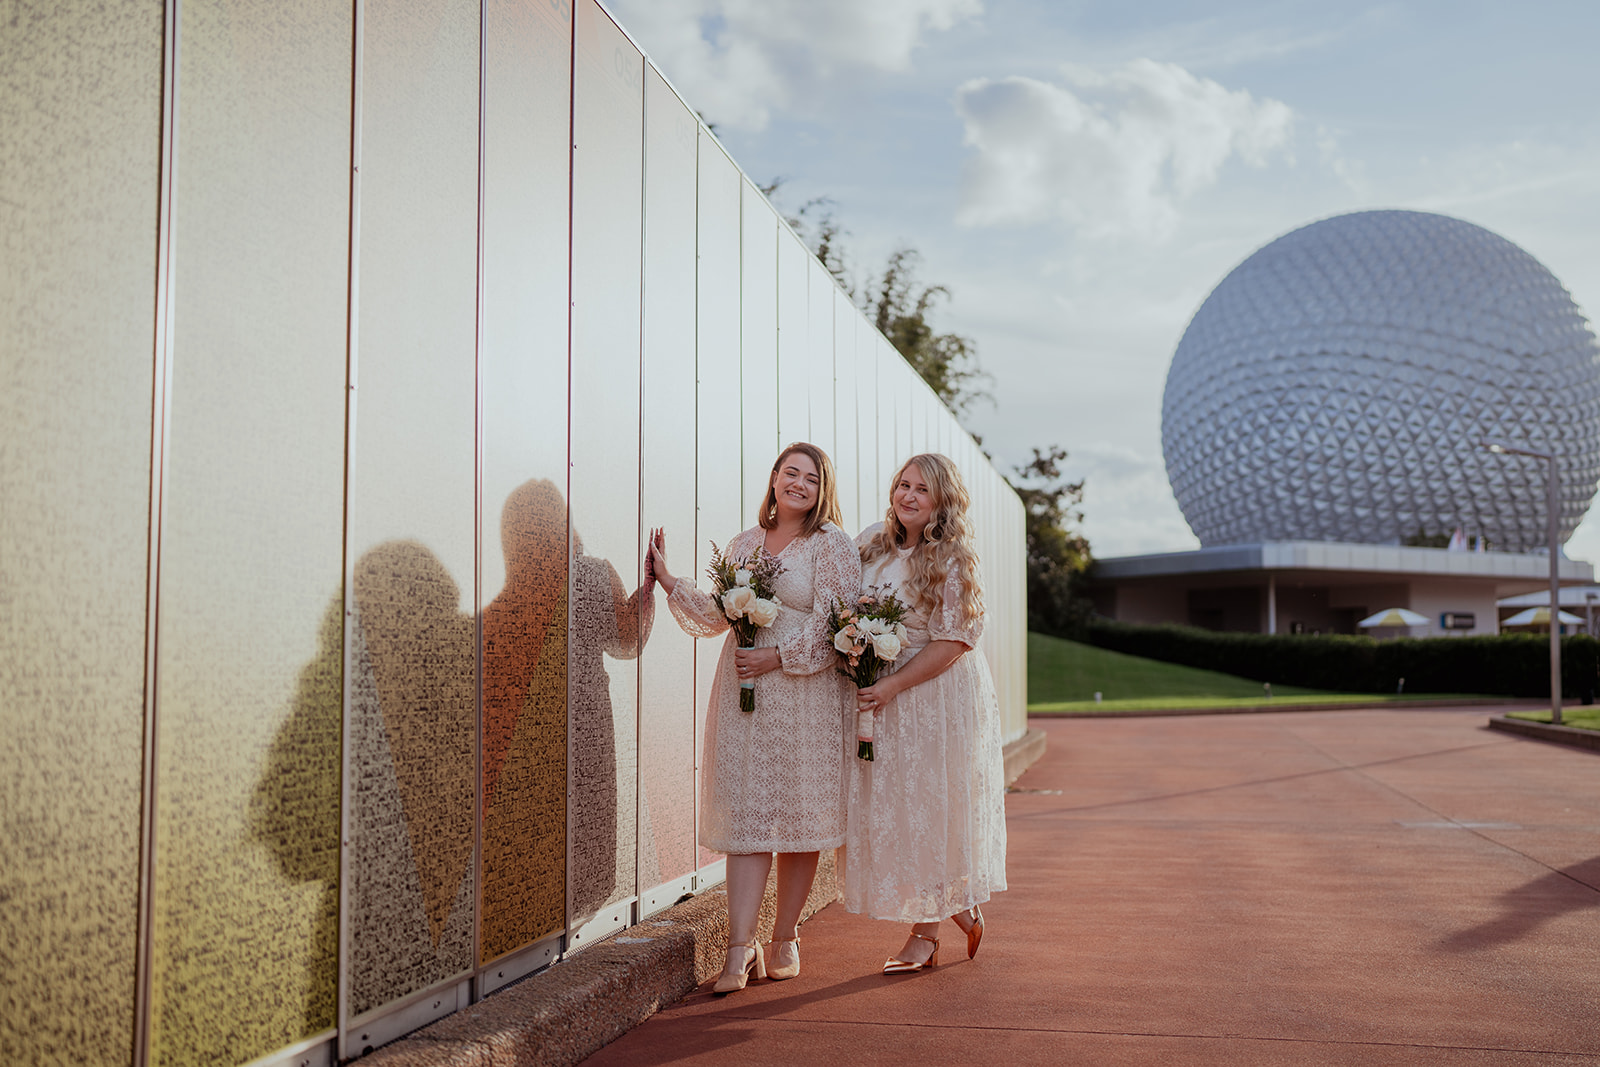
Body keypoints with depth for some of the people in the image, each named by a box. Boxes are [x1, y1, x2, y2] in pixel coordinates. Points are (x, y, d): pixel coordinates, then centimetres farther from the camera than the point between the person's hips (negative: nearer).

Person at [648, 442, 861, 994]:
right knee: (745, 814, -2)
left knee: (797, 817, 4)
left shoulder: (831, 545, 0)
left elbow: (834, 627, -7)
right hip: (742, 693, 3)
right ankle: (740, 950, -3)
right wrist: (669, 581, 6)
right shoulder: (743, 544, 15)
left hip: (805, 695, -3)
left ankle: (784, 939, 17)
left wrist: (780, 657, -15)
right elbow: (714, 615, 14)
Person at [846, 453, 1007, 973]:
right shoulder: (871, 542, 5)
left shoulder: (951, 560, -12)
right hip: (878, 697, 6)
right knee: (884, 809, 7)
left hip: (938, 698, -6)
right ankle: (959, 908, 23)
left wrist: (892, 685, -20)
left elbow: (953, 641, -15)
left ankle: (925, 935, 14)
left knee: (928, 808, 0)